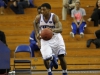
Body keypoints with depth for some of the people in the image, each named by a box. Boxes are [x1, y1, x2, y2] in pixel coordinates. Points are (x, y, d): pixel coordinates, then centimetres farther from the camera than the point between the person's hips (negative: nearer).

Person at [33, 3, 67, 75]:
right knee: (45, 58, -13)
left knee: (61, 57, -4)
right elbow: (35, 23, 13)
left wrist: (53, 29, -52)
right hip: (44, 38, 2)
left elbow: (60, 29, -31)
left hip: (55, 38, -1)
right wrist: (37, 33, 3)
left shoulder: (54, 17, -21)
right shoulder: (38, 17, -12)